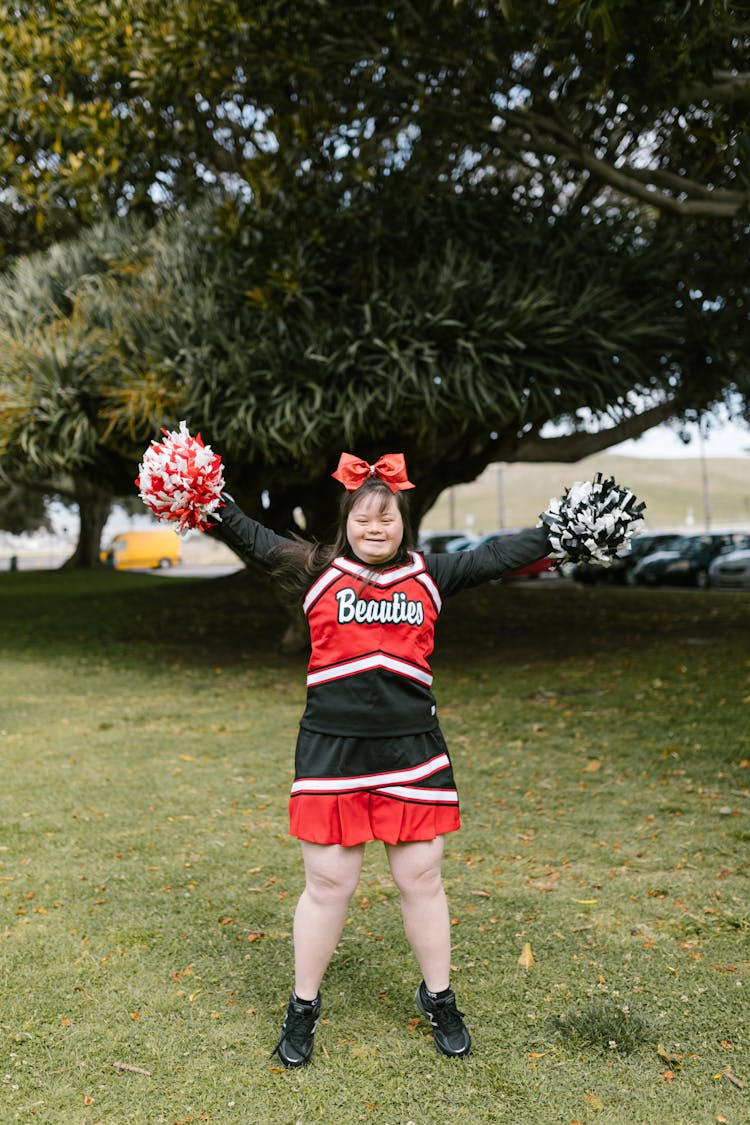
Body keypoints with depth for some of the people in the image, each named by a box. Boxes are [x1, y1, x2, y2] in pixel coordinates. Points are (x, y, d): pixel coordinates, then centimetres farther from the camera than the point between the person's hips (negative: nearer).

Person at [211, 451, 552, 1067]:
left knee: (421, 879, 10)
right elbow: (255, 539, -1)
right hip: (331, 749, -1)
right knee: (328, 883, 6)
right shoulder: (318, 571, 3)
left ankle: (440, 1000, 32)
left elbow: (497, 556, 9)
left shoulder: (428, 575, 8)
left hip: (411, 750, 2)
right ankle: (303, 1008, 27)